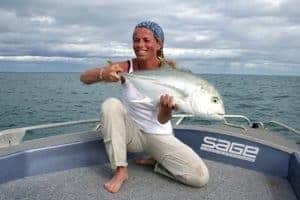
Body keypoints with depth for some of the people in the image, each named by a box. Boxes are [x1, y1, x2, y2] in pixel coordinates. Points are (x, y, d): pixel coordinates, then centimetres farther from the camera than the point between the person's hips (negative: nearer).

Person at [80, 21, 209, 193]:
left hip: (160, 135, -1)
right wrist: (103, 74, -42)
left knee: (201, 177, -18)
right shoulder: (126, 67, -11)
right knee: (110, 104, -30)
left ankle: (155, 162, 9)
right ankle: (121, 170, -17)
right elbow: (84, 77, -20)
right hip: (131, 131, 1)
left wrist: (167, 107, -42)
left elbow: (163, 120, -19)